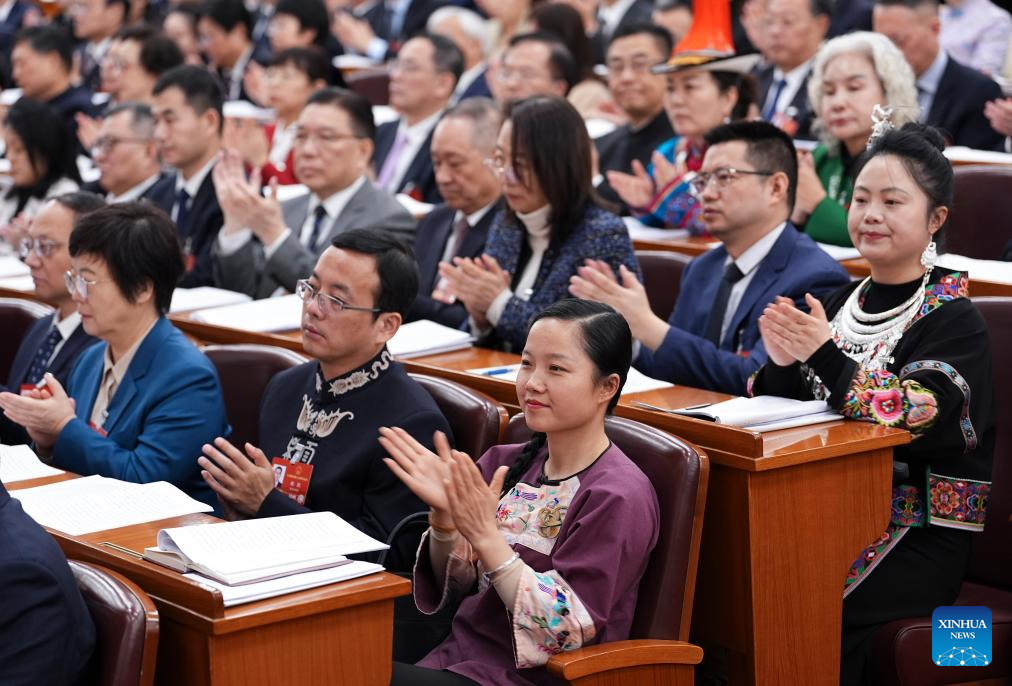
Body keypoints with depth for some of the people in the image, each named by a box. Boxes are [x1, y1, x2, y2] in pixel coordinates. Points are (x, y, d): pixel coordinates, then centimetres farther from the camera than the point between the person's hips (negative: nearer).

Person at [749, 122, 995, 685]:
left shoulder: (954, 318, -4)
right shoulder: (841, 302, 13)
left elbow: (914, 415, -19)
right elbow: (776, 405, 11)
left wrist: (826, 356, -29)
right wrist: (781, 364, -11)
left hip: (918, 532, -5)